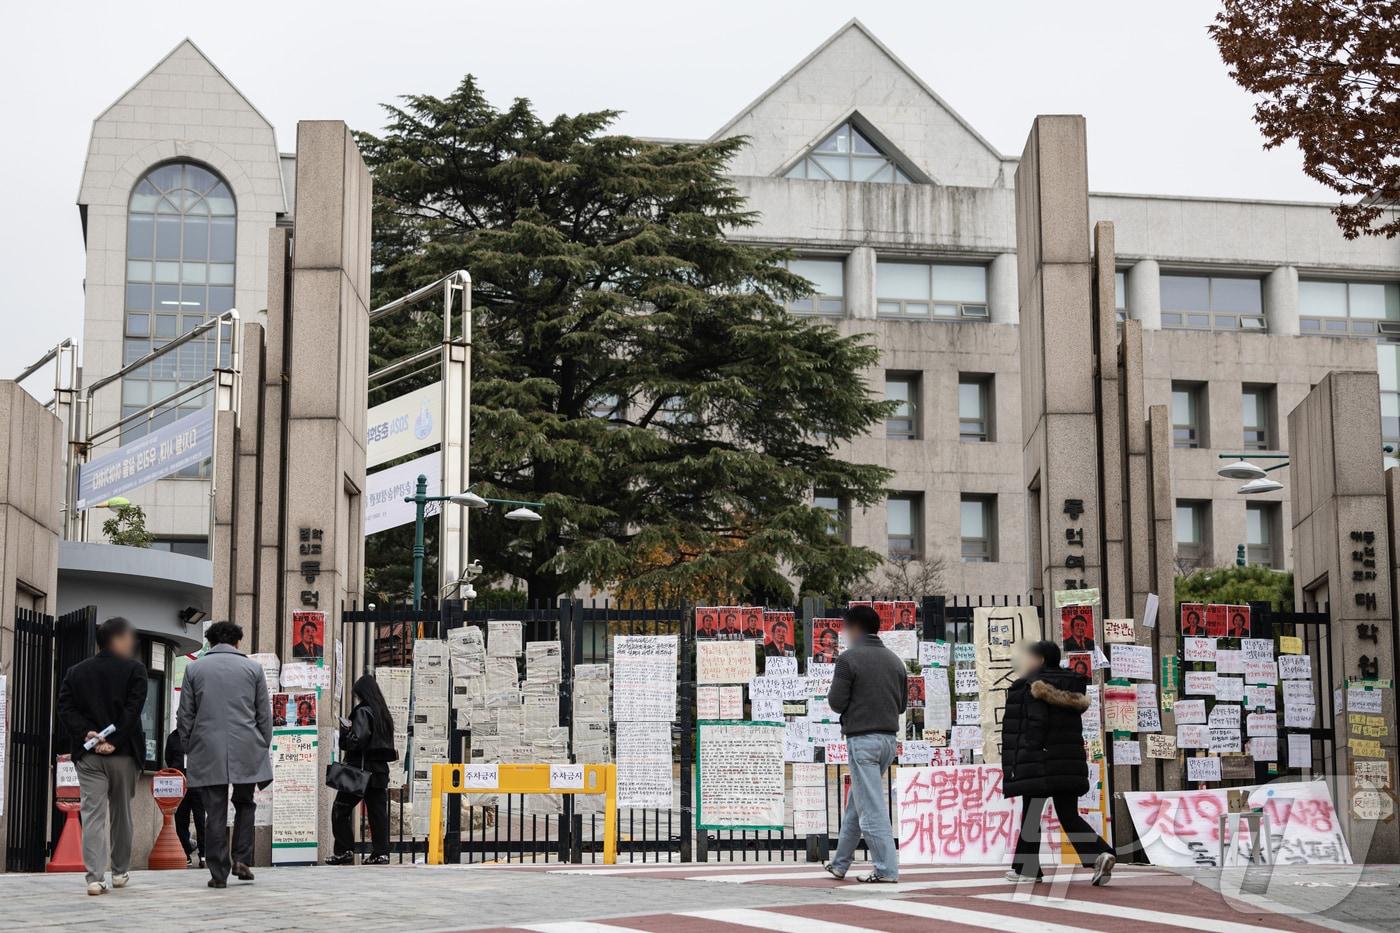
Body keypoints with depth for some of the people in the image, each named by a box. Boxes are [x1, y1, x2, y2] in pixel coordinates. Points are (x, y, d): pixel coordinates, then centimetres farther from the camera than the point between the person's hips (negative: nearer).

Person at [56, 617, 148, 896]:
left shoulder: (76, 672, 9)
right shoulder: (134, 669, -3)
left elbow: (65, 708, -1)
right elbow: (133, 709, -13)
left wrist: (86, 734, -7)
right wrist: (114, 741, -12)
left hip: (87, 755, 2)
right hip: (123, 753, -2)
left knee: (92, 813, -2)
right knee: (121, 813, 13)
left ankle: (95, 877, -12)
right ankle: (120, 871, 23)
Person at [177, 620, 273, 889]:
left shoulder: (194, 668, 7)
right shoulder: (253, 668, 6)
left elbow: (185, 716, 7)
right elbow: (265, 714, 6)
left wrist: (188, 751, 13)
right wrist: (264, 748, 12)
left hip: (208, 753, 0)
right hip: (246, 751, 0)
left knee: (215, 813, 2)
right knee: (244, 804, 17)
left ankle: (219, 872, 2)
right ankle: (241, 859, 6)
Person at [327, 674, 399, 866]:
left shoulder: (363, 712, -10)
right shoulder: (383, 713, 14)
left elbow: (358, 740, -21)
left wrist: (345, 732, -2)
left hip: (361, 769, -7)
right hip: (380, 770, 7)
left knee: (340, 810, 4)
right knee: (378, 812, 6)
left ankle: (344, 851, 0)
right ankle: (381, 852, 1)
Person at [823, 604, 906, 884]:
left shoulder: (848, 658, -9)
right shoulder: (894, 660, 12)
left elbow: (836, 702, -11)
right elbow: (902, 704, 14)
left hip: (861, 739, -7)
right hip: (889, 738, 7)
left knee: (872, 807, -5)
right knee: (856, 802, 17)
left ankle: (886, 870, -8)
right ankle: (840, 864, 25)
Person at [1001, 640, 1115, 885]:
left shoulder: (1032, 685, -8)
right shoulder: (1071, 683, 14)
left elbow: (1037, 720, -17)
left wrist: (1030, 754, -16)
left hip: (1040, 762, -6)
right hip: (1069, 761, 7)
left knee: (1030, 814, 6)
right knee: (1069, 816, 7)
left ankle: (1027, 868, 11)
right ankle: (1100, 854, -13)